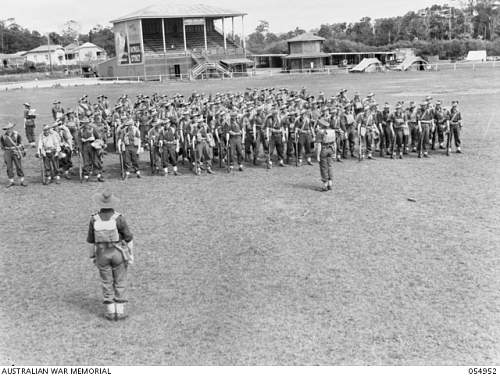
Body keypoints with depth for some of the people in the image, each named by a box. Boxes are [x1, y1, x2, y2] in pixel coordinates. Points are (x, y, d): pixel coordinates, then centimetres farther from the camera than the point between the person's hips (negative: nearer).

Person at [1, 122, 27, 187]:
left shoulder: (16, 135, -5)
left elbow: (20, 143, 7)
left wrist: (22, 150, 11)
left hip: (16, 152, -1)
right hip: (7, 153, 1)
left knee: (19, 167, 0)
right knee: (9, 167, 3)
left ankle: (21, 181, 7)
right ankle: (11, 181, 13)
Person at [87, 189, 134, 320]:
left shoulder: (94, 219, -9)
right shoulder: (119, 218, -17)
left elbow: (91, 240, 1)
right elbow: (128, 238, -10)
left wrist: (92, 256, 14)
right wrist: (131, 255, 2)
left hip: (102, 255, 2)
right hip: (118, 254, -2)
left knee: (107, 283, 12)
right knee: (120, 283, 9)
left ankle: (110, 312, 13)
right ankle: (120, 311, 9)